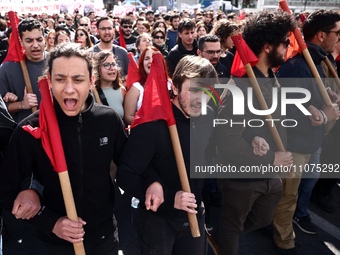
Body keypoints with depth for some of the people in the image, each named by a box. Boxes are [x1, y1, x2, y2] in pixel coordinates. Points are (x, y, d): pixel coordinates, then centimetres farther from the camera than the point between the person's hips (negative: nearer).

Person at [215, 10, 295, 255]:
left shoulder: (271, 78, 2)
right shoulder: (241, 85, -27)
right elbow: (228, 140, -30)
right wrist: (270, 159, -23)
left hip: (269, 174, 8)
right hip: (243, 176, -8)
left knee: (262, 220, 28)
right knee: (233, 225, 18)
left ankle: (225, 235, 52)